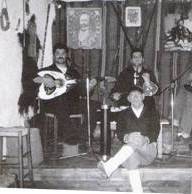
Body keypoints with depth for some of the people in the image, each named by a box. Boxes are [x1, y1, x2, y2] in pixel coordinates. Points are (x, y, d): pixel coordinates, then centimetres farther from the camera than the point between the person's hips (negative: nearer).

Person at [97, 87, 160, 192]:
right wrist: (127, 137, -23)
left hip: (148, 149, -1)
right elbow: (119, 133, 3)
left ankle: (108, 167, -50)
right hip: (129, 148, 2)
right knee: (131, 156, -35)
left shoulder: (152, 113, 13)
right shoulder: (124, 114, 16)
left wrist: (145, 139, -24)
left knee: (134, 144, -35)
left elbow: (155, 132, -1)